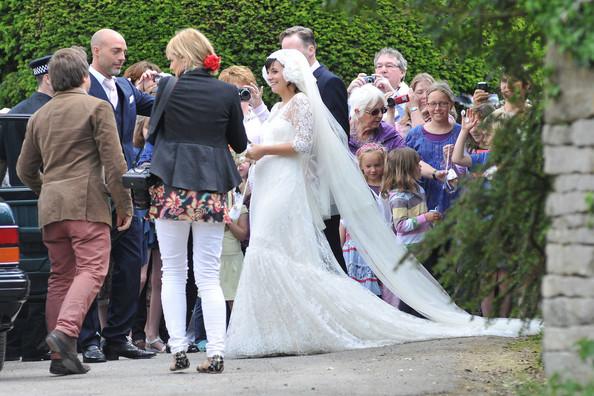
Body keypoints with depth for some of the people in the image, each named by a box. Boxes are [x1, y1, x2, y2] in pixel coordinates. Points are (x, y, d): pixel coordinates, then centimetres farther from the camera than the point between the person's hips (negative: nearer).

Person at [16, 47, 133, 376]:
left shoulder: (39, 116, 18)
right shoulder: (97, 108, 0)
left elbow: (25, 169, 22)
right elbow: (113, 162, -6)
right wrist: (124, 204, 0)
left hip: (50, 207, 6)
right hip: (87, 203, -6)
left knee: (61, 275, 9)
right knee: (91, 269, -10)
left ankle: (60, 355, 4)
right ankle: (66, 330, -32)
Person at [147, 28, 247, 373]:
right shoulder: (227, 93, 1)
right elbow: (240, 144, 8)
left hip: (172, 188, -1)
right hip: (212, 188, 1)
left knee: (173, 273, 8)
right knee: (209, 276, 4)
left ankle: (178, 350, 1)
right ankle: (216, 352, -5)